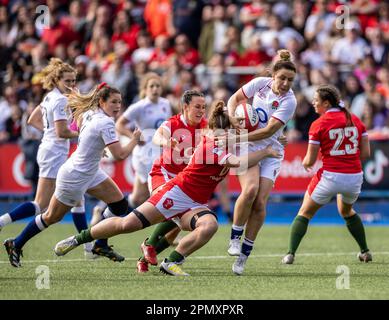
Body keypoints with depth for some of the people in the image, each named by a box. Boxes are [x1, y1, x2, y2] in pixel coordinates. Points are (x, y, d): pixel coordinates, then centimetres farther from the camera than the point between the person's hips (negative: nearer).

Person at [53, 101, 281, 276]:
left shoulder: (223, 142, 7)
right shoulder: (212, 144, -20)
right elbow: (239, 163, -33)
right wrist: (266, 152, -24)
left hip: (195, 205, 8)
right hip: (177, 194, -7)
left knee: (210, 225, -27)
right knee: (127, 224, -7)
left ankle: (171, 263, -17)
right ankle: (77, 239, 12)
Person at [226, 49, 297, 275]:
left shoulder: (289, 101, -13)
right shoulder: (261, 83, -4)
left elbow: (268, 131, -19)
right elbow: (235, 98, 9)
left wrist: (238, 138, -24)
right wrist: (232, 116, -12)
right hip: (247, 148, 1)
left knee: (260, 203, -12)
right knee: (250, 189, -26)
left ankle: (244, 255, 0)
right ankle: (235, 237, -9)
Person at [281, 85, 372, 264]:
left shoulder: (318, 124, -8)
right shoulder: (355, 120, 5)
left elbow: (310, 160, -6)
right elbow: (366, 153, 6)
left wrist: (305, 163, 16)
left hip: (330, 177, -5)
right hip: (355, 177, 5)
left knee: (305, 213, 14)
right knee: (346, 211, 34)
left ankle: (290, 254, 4)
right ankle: (365, 252, 34)